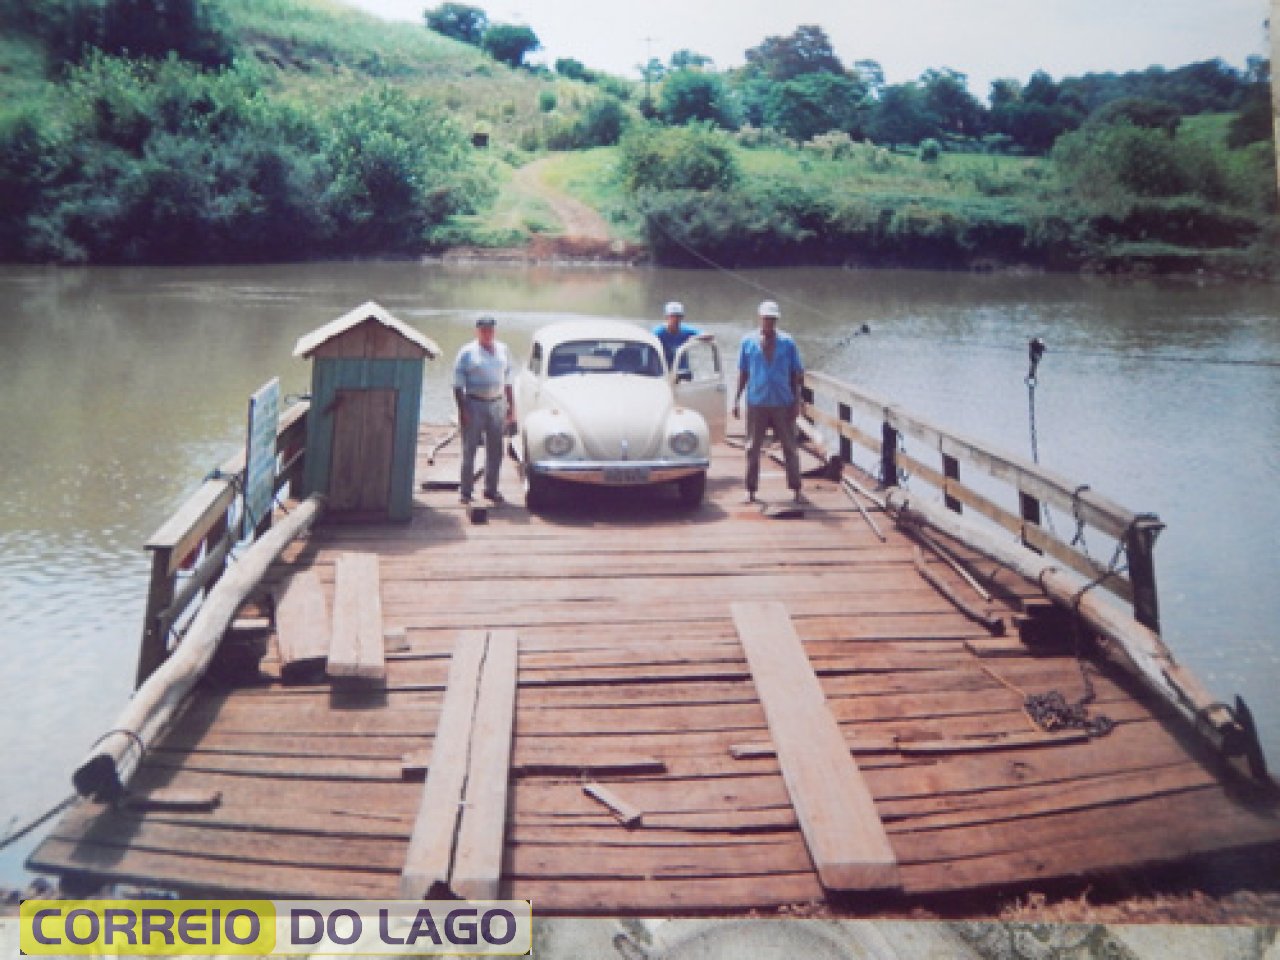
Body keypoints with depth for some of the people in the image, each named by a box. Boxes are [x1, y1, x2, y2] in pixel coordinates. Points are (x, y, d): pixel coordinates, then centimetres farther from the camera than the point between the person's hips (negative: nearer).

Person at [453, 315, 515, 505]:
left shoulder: (503, 350, 10)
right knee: (469, 449, 0)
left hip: (497, 404, 4)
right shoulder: (467, 352, -3)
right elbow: (458, 385, -4)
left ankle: (491, 489, 19)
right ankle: (466, 491, 5)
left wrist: (511, 407, 11)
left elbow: (508, 381, 16)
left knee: (495, 450, 8)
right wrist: (462, 409, -12)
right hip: (474, 404, -4)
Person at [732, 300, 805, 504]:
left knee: (790, 448, 4)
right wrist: (737, 399, 4)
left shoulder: (788, 343, 3)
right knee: (753, 449, 4)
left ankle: (796, 490, 12)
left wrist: (796, 402, 1)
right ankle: (751, 490, 11)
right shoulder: (748, 342, 4)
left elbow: (796, 374, 6)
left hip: (783, 404, 0)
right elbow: (743, 373, 8)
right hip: (756, 404, 0)